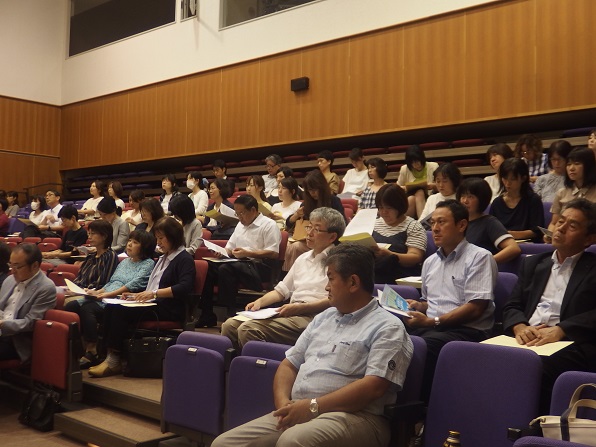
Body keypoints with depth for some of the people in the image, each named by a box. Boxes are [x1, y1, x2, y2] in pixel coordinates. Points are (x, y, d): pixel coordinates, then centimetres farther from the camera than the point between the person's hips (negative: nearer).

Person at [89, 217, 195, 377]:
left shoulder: (185, 259, -3)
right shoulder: (162, 258, 26)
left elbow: (185, 288, -20)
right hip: (152, 304, 9)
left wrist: (154, 293, -25)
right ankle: (109, 353, -20)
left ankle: (114, 360, -20)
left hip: (170, 310, -9)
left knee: (121, 310, -25)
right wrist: (141, 295, 5)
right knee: (110, 308, -14)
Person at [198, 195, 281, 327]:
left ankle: (229, 315, -27)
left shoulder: (269, 225, -2)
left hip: (259, 266, -8)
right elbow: (230, 247, 27)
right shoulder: (240, 225, 25)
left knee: (226, 269, -33)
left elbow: (273, 254, -12)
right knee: (208, 268, -14)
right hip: (238, 263, 8)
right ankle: (207, 315, -11)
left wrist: (247, 253, -16)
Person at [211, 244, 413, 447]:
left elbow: (373, 386, -15)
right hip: (297, 413, 7)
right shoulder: (323, 318, 21)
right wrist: (283, 403, -1)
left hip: (353, 416, -7)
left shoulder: (387, 328, -3)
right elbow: (289, 364, 19)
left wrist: (313, 406, -18)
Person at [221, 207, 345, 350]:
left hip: (312, 316, -8)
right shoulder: (303, 258, 26)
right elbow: (281, 290, 30)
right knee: (230, 325, -9)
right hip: (292, 313, 8)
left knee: (248, 329, -26)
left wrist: (298, 308, -20)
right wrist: (260, 302, 11)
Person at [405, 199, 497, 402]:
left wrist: (433, 321, -15)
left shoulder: (479, 257, 0)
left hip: (467, 330, -6)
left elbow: (475, 308, -9)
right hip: (429, 327, 6)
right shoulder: (430, 262, 23)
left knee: (424, 345, -36)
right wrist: (417, 306, 7)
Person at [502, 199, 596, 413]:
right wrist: (519, 327, -4)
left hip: (569, 344, -4)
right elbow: (512, 306, 18)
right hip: (526, 339, 4)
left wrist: (559, 330, -17)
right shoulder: (533, 263, 25)